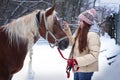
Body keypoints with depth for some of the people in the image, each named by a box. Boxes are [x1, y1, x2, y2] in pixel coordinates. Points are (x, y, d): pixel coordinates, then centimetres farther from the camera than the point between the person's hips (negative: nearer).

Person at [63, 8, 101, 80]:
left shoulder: (92, 35, -22)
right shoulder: (80, 32, 5)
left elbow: (94, 55, -26)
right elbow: (74, 43, 22)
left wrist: (77, 61, -31)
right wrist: (67, 30, 13)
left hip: (86, 69, -9)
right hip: (77, 68, 9)